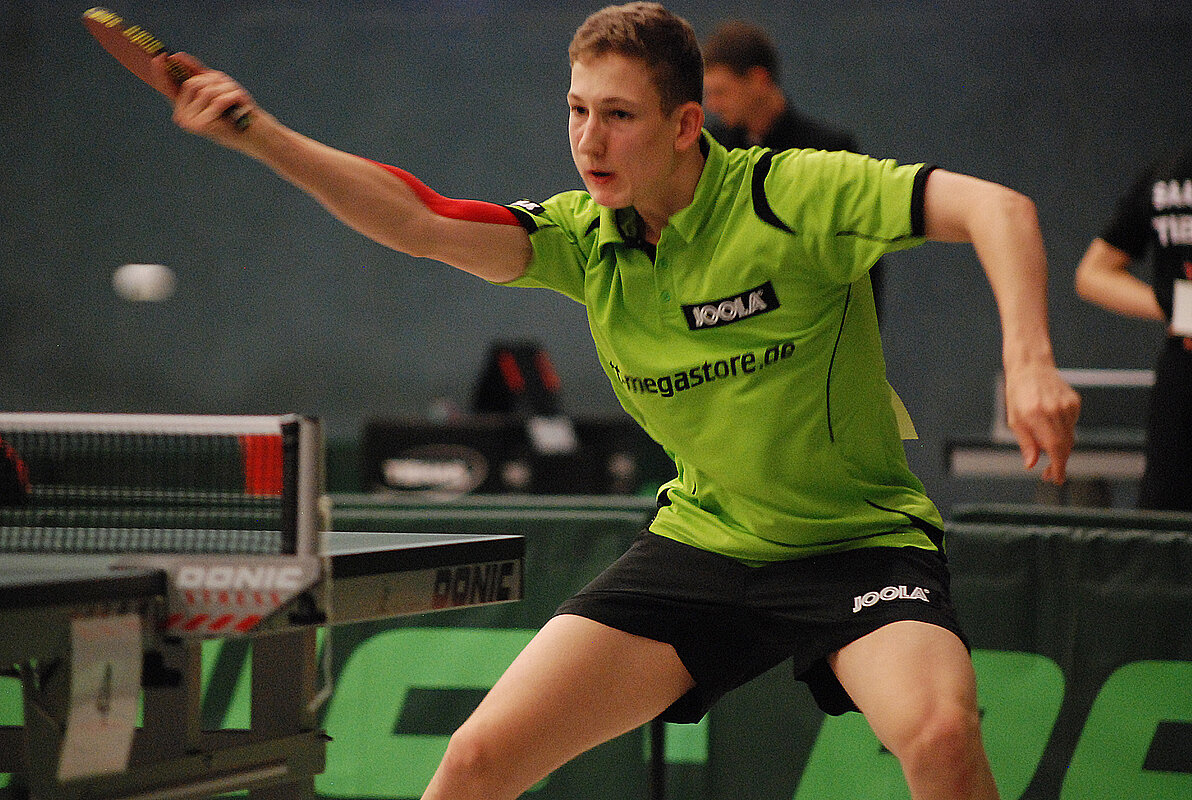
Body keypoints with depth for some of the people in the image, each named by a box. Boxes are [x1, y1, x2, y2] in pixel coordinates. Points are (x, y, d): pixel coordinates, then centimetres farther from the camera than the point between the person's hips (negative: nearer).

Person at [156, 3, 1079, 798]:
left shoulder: (791, 194, -18)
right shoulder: (586, 237, -2)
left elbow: (997, 208, -24)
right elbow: (420, 222, -11)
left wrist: (1030, 363, -39)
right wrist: (257, 134, -23)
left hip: (861, 538, -4)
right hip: (704, 541, 4)